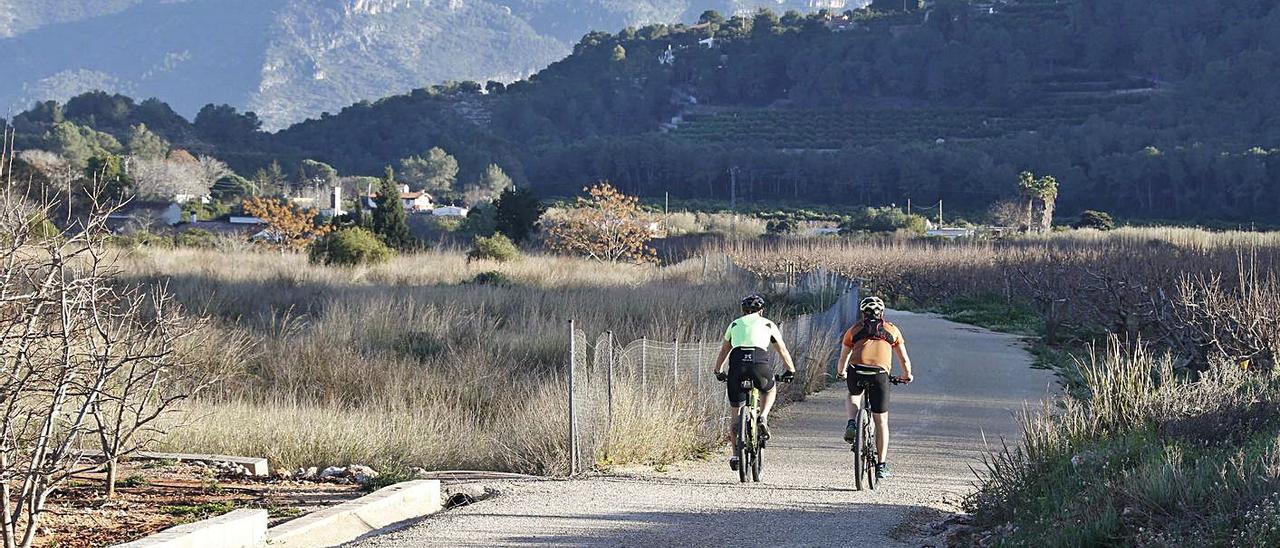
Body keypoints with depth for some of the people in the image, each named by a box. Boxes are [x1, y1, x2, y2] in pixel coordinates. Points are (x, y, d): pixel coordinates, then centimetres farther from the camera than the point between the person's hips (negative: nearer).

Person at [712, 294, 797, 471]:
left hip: (737, 363, 1)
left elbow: (724, 352, 37)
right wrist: (790, 370, 46)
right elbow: (783, 351, 32)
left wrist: (718, 371, 51)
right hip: (760, 362, -1)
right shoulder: (768, 325, 23)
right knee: (770, 390, 32)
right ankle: (763, 418, 5)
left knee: (736, 413, 13)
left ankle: (736, 455, 9)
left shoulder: (735, 325, 27)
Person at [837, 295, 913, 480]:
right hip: (880, 375, -1)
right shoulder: (892, 330, 21)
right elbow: (904, 359, 25)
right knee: (881, 421, 10)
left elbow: (843, 358, 30)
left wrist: (842, 373, 50)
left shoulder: (854, 329, 22)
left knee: (853, 395, 36)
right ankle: (881, 465, 7)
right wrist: (907, 376, 45)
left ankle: (852, 423, 8)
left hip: (856, 373, 1)